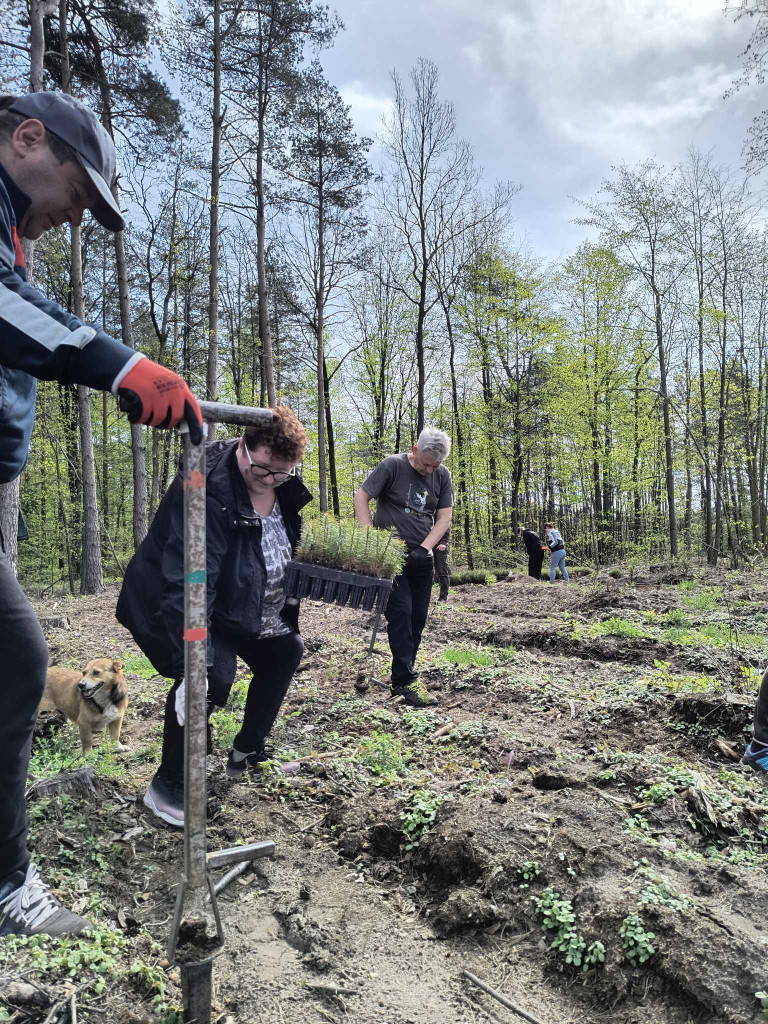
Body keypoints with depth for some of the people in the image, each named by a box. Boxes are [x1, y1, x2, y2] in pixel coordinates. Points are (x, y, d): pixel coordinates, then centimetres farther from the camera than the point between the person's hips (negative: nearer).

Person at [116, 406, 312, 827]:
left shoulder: (284, 487, -9)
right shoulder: (205, 490, -35)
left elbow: (285, 551, 9)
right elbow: (188, 581, -41)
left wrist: (287, 614, 8)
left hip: (243, 606, 9)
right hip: (177, 603, -8)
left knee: (285, 653, 14)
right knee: (213, 673, -26)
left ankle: (246, 752, 29)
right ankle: (166, 785, -5)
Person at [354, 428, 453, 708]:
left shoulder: (442, 476, 3)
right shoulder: (393, 465, -9)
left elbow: (444, 518, 2)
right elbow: (361, 497, -8)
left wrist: (424, 548, -12)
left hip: (421, 556, 5)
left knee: (418, 617, 6)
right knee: (401, 611, -11)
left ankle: (402, 675, 18)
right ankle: (406, 680, -5)